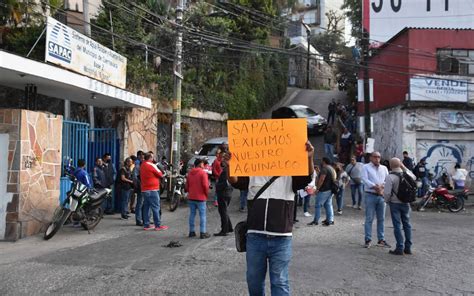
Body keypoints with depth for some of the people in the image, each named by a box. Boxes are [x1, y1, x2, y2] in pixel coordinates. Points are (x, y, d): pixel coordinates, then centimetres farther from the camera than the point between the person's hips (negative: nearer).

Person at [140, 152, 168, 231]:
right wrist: (161, 172, 14)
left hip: (144, 189, 8)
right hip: (152, 189, -8)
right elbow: (160, 174, -7)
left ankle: (146, 225, 12)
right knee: (156, 207, -4)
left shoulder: (142, 165, 12)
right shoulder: (151, 165, -12)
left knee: (146, 207, 10)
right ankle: (158, 225, -3)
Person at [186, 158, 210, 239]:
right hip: (200, 197, -6)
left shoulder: (190, 173, 10)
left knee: (192, 214, 12)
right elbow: (205, 185, -16)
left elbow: (187, 185, 13)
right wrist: (206, 194, -1)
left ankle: (191, 231, 15)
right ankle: (203, 233, -1)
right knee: (202, 215, -1)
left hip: (191, 197, 6)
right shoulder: (203, 173, -10)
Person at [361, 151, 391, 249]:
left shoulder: (384, 168, 15)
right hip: (370, 196, -4)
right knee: (369, 219, -3)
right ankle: (368, 240, 3)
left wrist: (382, 186, -12)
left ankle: (381, 240, 17)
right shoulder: (366, 167, 1)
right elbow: (364, 179, -11)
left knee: (381, 219, 9)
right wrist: (375, 186, -21)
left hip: (381, 196, 4)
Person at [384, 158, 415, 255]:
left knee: (397, 225, 1)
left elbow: (387, 193, -21)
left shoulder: (390, 177, -19)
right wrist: (404, 168, 15)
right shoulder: (407, 174, -2)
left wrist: (387, 201, -1)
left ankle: (400, 248, 3)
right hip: (406, 203, 5)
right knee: (407, 224, 14)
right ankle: (408, 247, 21)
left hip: (395, 203, -5)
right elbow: (414, 177, 23)